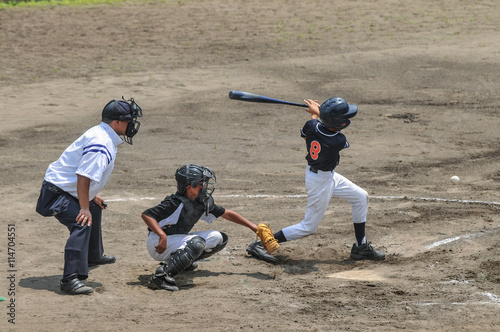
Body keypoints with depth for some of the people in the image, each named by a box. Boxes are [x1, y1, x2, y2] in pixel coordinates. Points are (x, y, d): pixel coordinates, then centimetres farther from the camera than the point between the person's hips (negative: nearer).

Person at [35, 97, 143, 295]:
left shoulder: (105, 137, 8)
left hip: (68, 189, 11)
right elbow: (83, 175, -31)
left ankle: (93, 256, 55)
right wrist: (84, 207, -30)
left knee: (95, 209, 34)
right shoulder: (101, 142, -25)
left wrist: (92, 198, 22)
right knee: (82, 224, -30)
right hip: (57, 192, -11)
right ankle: (70, 279, -39)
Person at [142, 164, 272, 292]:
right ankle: (161, 275, -37)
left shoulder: (204, 203, -1)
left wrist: (253, 227, 10)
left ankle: (182, 261, 11)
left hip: (179, 240, 9)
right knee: (197, 242, -34)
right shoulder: (177, 204, -26)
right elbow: (146, 215, -32)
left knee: (219, 238, 7)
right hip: (158, 243, -9)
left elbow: (226, 214, 11)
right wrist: (163, 236, -44)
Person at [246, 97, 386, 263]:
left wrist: (315, 114, 11)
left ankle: (361, 247, 29)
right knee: (309, 226, 5)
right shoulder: (338, 141, -34)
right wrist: (317, 112, 0)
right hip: (321, 182, -8)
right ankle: (260, 244, 7)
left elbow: (305, 135, 7)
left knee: (361, 197, 18)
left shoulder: (312, 125, -19)